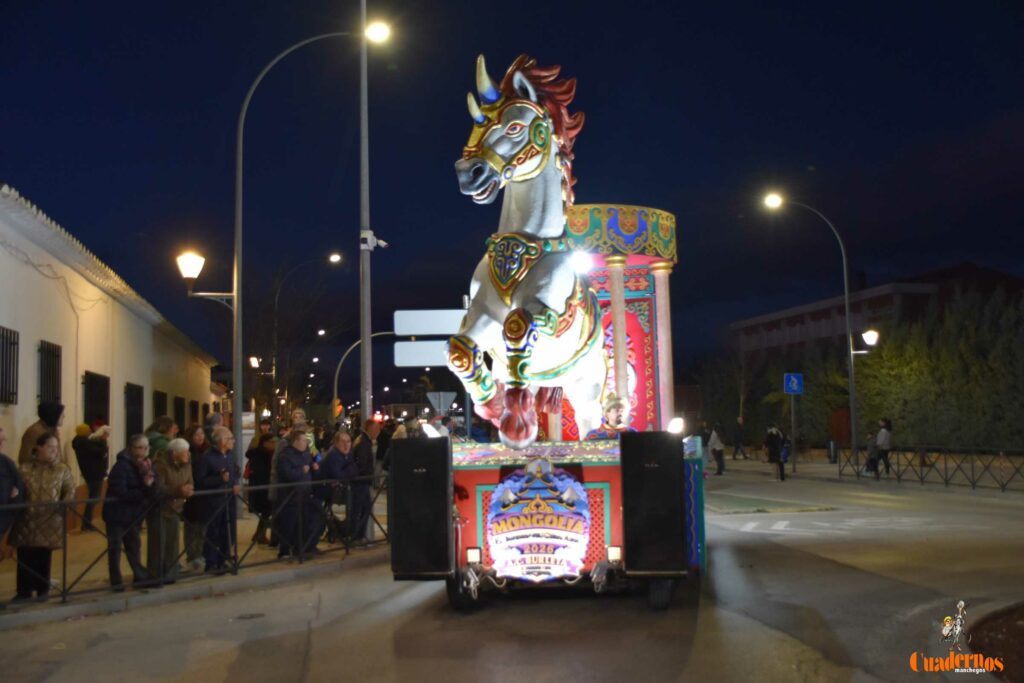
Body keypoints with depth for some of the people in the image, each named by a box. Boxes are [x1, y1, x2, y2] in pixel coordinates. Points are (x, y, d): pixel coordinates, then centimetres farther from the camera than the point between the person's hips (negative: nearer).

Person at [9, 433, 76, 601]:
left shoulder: (62, 469, 2)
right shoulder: (25, 468, 2)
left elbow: (70, 491, 4)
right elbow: (17, 490, 5)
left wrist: (62, 506, -9)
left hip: (50, 520, 0)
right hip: (27, 519, 0)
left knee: (44, 556, 5)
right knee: (25, 557, 3)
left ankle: (43, 590, 18)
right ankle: (24, 590, 14)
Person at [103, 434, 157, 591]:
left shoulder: (146, 465, 3)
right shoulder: (122, 466, -18)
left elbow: (152, 492, -2)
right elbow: (120, 492, -26)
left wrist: (149, 482, -22)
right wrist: (142, 494, -18)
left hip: (133, 513, 6)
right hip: (117, 513, -6)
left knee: (134, 545, 14)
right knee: (115, 547, 3)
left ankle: (140, 576, 23)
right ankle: (116, 581, 12)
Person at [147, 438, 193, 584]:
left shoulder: (186, 464, 0)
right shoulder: (160, 464, -20)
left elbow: (190, 484, 1)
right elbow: (158, 489, -26)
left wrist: (188, 490, -22)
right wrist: (178, 491, -36)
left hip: (175, 508, 6)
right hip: (158, 508, -6)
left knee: (172, 542, 6)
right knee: (158, 543, -4)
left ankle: (170, 574, 15)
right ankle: (155, 576, 5)